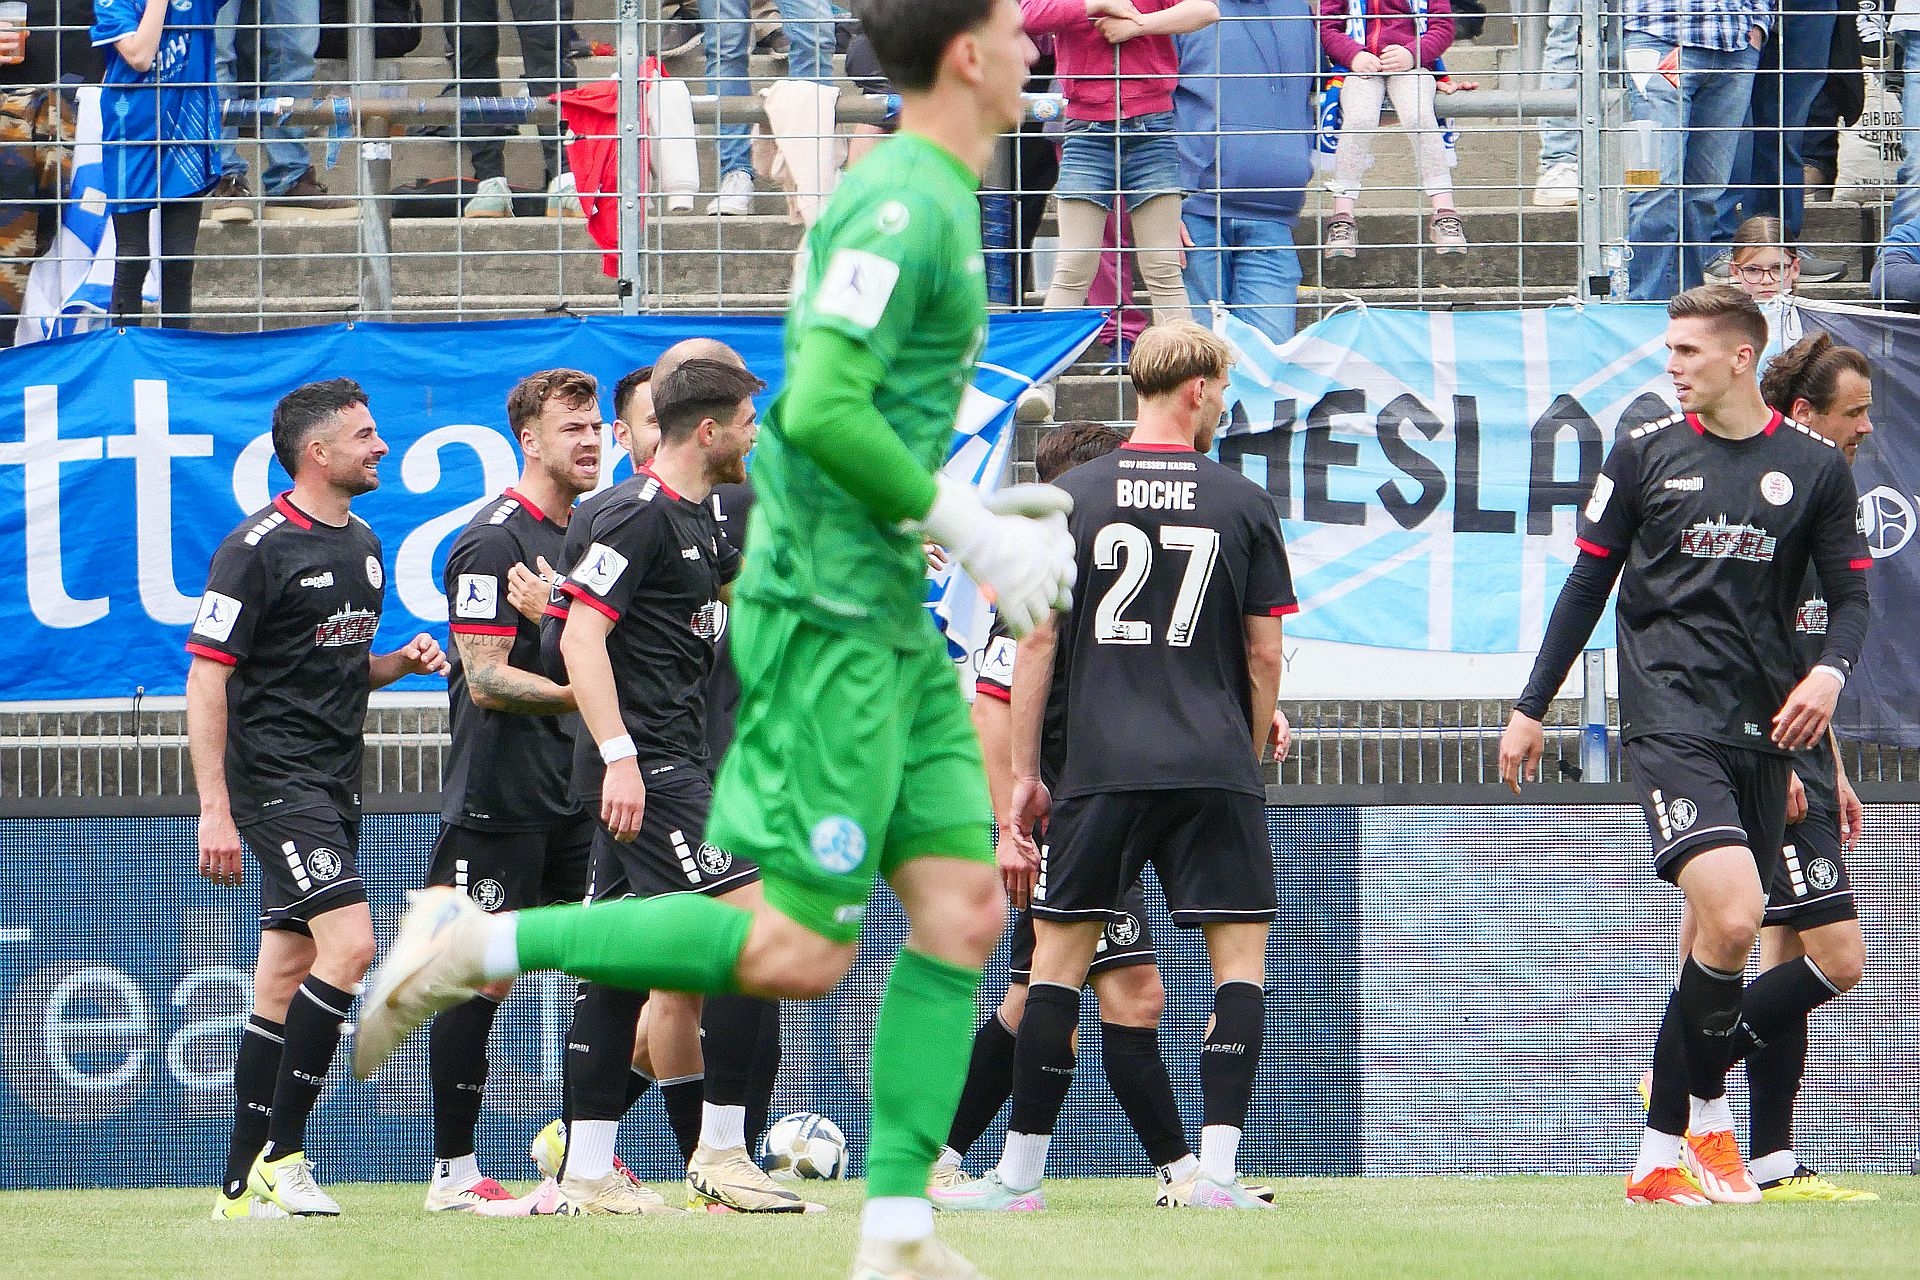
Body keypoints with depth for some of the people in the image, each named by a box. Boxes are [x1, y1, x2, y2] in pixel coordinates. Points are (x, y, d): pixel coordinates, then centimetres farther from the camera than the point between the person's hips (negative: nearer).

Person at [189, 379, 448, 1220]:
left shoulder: (363, 547, 15)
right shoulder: (257, 549, -12)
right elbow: (205, 678, -14)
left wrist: (401, 662, 6)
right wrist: (214, 806, -19)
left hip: (335, 785, 9)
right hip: (275, 779, -9)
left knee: (285, 979, 8)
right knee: (349, 943, -19)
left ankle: (245, 1184, 10)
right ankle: (281, 1155, -14)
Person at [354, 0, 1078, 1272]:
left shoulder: (935, 200, 16)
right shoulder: (902, 203, -16)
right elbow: (821, 409, -24)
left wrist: (986, 508, 15)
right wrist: (974, 534, -17)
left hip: (890, 618, 10)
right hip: (830, 610, -10)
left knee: (963, 911, 3)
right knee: (801, 950, -10)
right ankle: (479, 946, -3)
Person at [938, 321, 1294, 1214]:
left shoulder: (1071, 497, 3)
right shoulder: (1242, 504, 2)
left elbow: (1037, 642, 2)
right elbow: (1264, 653, 5)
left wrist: (1022, 774, 7)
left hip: (1100, 768, 1)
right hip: (1215, 771, -1)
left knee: (1059, 953, 8)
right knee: (1240, 952, 5)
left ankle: (1021, 1171, 7)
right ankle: (1217, 1169, -7)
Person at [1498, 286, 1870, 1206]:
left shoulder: (1815, 466, 7)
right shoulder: (1645, 454, 5)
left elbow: (1849, 594, 11)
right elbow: (1588, 583, 11)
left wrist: (1830, 670, -9)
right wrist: (1532, 707, 11)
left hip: (1762, 727, 3)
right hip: (1669, 714, -3)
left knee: (1719, 937, 6)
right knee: (1730, 917, -22)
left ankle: (1659, 1157, 19)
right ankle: (1706, 1112, -8)